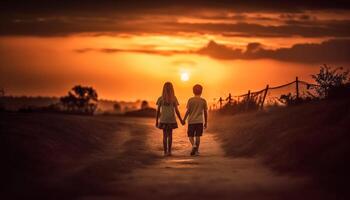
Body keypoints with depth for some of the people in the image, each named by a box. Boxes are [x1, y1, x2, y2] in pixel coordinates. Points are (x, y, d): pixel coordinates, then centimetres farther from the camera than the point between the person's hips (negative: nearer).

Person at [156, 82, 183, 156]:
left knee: (165, 135, 6)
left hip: (163, 119, 0)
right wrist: (181, 120, 6)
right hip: (171, 119, 0)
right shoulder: (174, 99, -2)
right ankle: (169, 151, 4)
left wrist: (156, 121, 6)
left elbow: (158, 111, -1)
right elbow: (176, 111, -3)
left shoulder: (160, 99, -1)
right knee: (170, 135, 9)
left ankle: (165, 151, 2)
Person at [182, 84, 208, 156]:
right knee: (198, 136, 6)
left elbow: (188, 111, -6)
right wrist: (206, 122, 13)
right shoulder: (203, 101, 2)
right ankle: (196, 150, 6)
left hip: (191, 121, -1)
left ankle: (194, 145, -18)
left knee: (190, 135, 8)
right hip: (199, 121, 1)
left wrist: (184, 119, 3)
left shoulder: (190, 100, -3)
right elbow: (205, 112, 4)